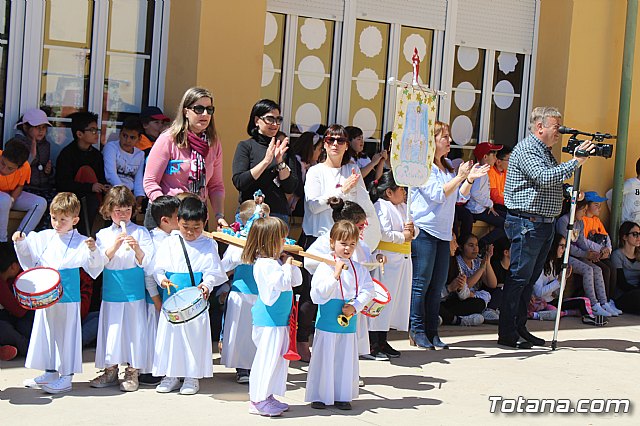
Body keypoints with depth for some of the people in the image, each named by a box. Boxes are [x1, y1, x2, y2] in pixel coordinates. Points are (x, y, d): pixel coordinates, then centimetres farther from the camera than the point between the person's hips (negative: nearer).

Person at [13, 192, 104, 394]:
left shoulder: (80, 242, -9)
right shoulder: (45, 237, 5)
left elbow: (95, 265, -14)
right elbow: (27, 251, 17)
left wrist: (93, 250, -32)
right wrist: (20, 241, -2)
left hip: (67, 297, -6)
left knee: (66, 334, 1)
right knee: (46, 333, 15)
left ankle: (66, 377, 11)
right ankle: (50, 372, 28)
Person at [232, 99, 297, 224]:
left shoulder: (284, 148, 9)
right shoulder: (245, 146, 2)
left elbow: (290, 189, 3)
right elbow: (238, 182, -11)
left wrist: (280, 162, -10)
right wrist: (266, 161, -16)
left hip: (279, 213, 3)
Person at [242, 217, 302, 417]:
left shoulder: (276, 261, 14)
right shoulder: (264, 264, -17)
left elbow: (296, 281, 17)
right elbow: (282, 283, -24)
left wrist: (290, 264, 4)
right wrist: (287, 265, -11)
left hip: (280, 318, 10)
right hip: (269, 319, -10)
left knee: (279, 358, 15)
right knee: (267, 359, -5)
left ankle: (267, 397, 24)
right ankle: (258, 400, 3)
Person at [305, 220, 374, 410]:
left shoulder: (359, 269, 6)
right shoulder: (325, 267, -8)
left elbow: (368, 290, 2)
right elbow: (318, 293, -16)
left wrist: (355, 306, -12)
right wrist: (335, 275, -24)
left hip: (349, 322, 4)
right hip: (327, 322, -4)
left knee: (346, 359, 9)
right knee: (324, 358, 2)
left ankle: (342, 396, 21)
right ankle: (319, 396, 14)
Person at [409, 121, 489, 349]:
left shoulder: (447, 166, 17)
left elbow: (460, 196, 18)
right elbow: (437, 195, -16)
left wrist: (470, 179, 2)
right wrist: (460, 177, -17)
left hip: (443, 232, 8)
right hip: (424, 229, -8)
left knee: (437, 284, 8)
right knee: (421, 283, -5)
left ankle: (431, 332, 13)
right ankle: (417, 331, 1)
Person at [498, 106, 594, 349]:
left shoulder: (546, 152, 20)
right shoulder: (525, 150, -10)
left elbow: (555, 181, 26)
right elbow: (545, 178, -23)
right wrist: (576, 162, -20)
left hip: (545, 224, 10)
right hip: (527, 223, -10)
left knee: (530, 279, 12)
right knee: (518, 278, -8)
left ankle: (520, 328, 18)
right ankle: (506, 334, -5)